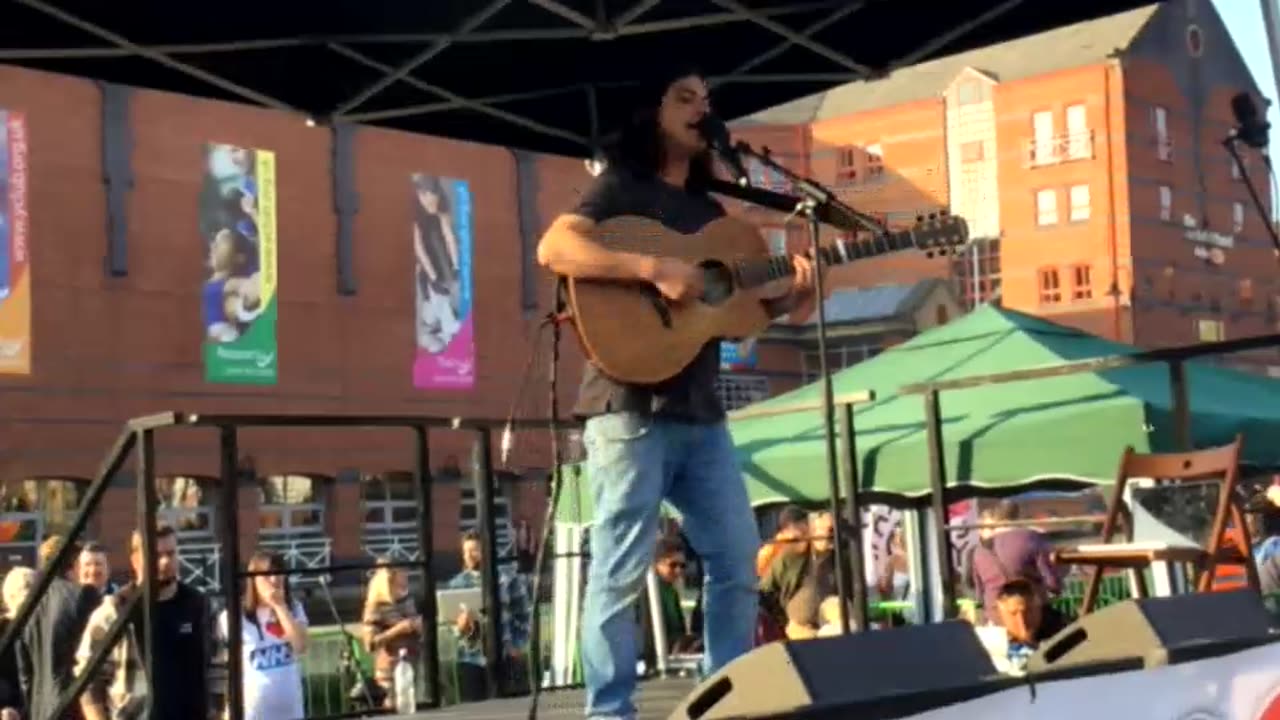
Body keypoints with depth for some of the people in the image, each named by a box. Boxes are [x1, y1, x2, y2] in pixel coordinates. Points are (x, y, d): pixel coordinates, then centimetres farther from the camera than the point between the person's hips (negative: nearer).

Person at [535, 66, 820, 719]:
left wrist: (789, 297, -2)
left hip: (699, 411, 8)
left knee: (738, 561, 7)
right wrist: (653, 267, -25)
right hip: (631, 405, -8)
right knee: (621, 573, -6)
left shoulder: (710, 212, 21)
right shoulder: (620, 188, -1)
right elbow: (554, 248, -18)